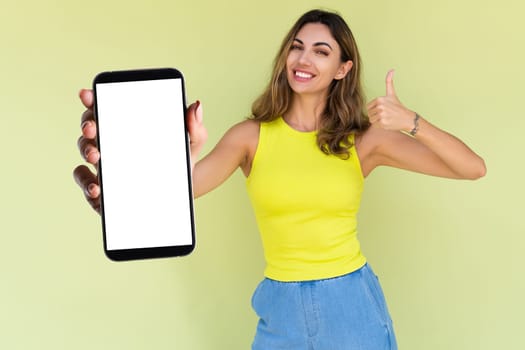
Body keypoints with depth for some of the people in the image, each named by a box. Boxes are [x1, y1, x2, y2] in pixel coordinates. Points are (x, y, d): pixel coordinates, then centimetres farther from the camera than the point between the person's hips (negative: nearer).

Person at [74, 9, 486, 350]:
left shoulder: (364, 139, -4)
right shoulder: (252, 135, -5)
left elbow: (472, 168, -7)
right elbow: (181, 187, -23)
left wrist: (412, 122, -24)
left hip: (352, 304, 0)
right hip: (283, 309, 0)